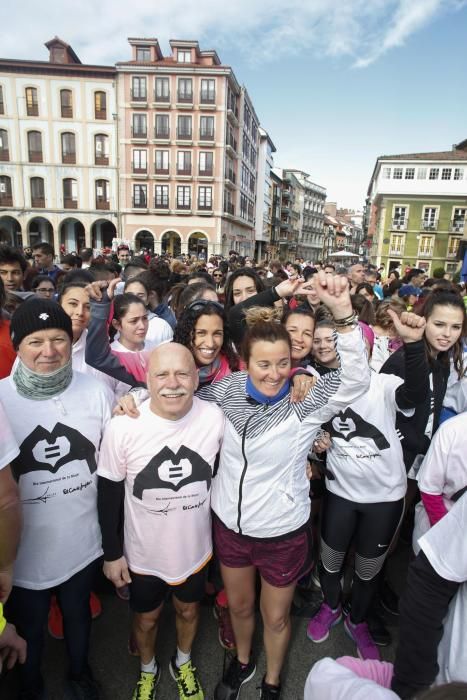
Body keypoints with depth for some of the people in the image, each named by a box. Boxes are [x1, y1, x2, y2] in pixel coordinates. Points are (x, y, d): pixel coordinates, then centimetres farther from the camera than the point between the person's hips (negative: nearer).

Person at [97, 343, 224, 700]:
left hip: (195, 548, 2)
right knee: (146, 618, 25)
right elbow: (109, 492, -10)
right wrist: (112, 553, -3)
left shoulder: (215, 418, -20)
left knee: (188, 610, 27)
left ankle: (183, 662, 59)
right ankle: (148, 669, 58)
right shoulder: (123, 427, -25)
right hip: (143, 553, -1)